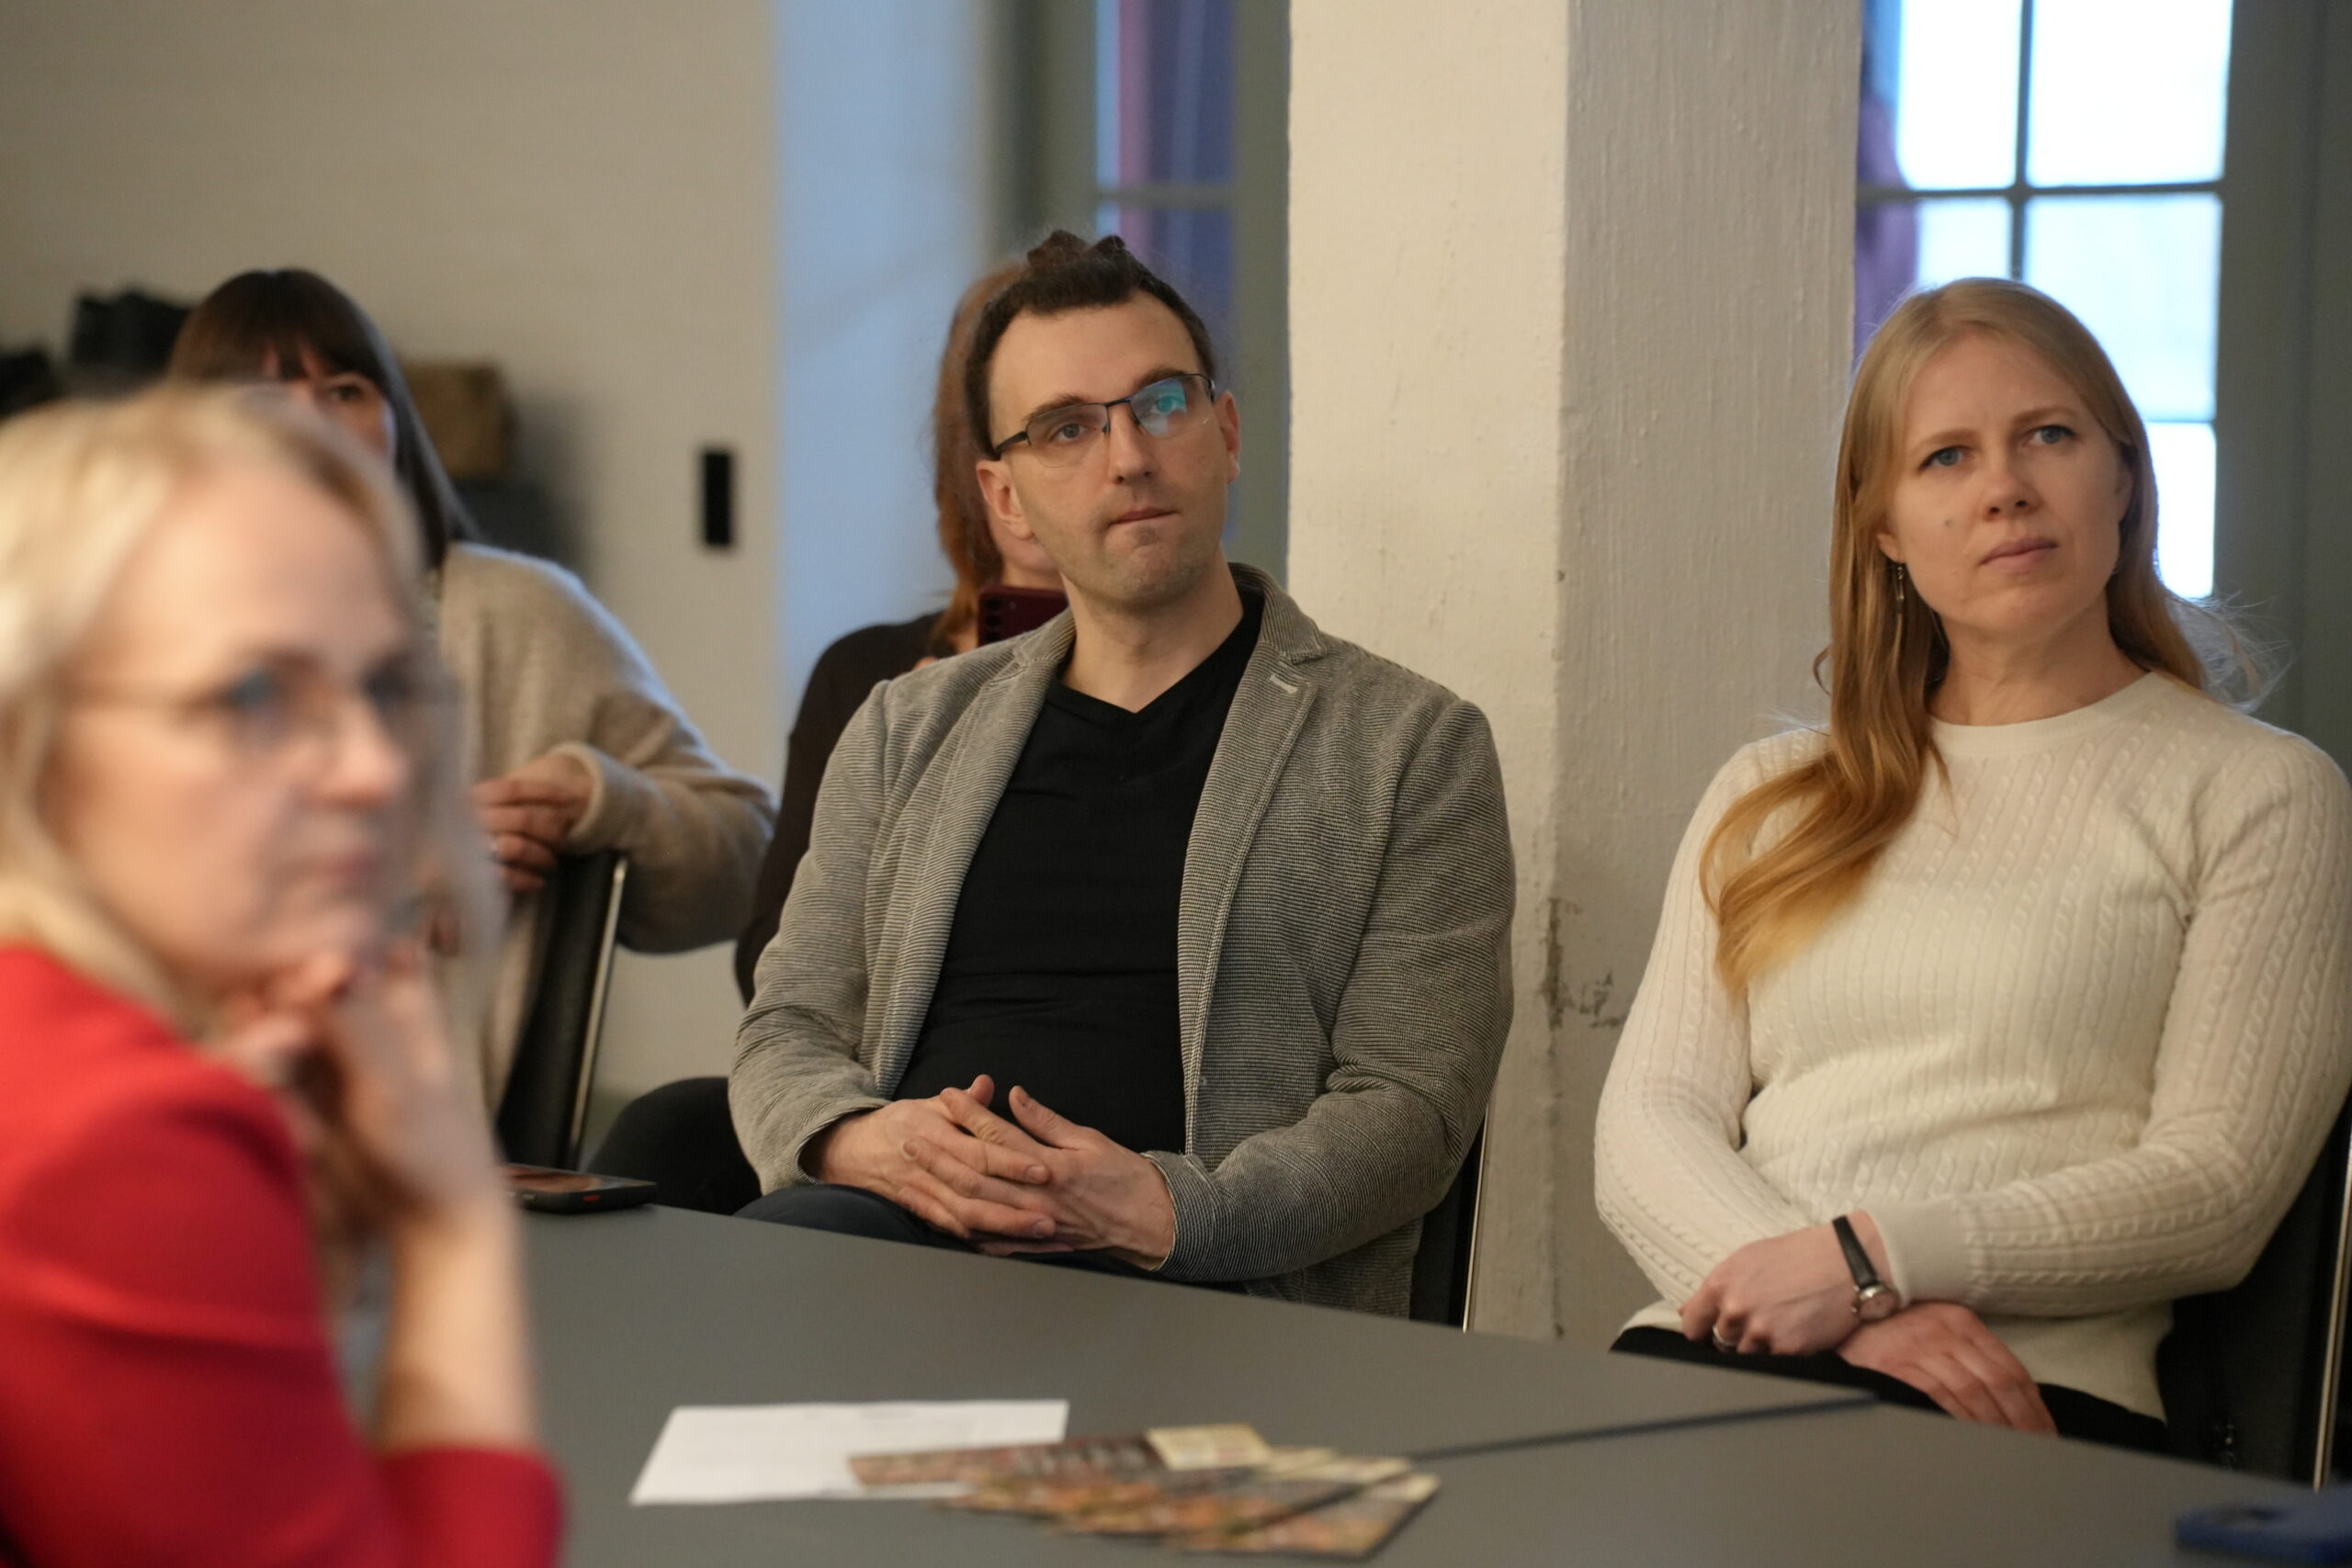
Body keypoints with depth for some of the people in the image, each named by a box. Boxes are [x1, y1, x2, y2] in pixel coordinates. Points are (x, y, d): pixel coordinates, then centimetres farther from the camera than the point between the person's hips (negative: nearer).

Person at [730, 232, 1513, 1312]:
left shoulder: (1410, 749, 10)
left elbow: (1409, 1106, 2)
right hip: (908, 1233, 4)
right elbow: (788, 1030, 21)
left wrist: (1163, 1212, -17)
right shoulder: (910, 730, 24)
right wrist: (861, 1140, -6)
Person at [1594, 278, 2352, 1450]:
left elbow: (2214, 1189, 1)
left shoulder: (2257, 794, 12)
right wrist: (1865, 1323, -8)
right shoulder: (1770, 799, 25)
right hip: (1711, 1346, 4)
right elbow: (1646, 1129, 13)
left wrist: (1873, 1259, -12)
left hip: (2024, 1401, -4)